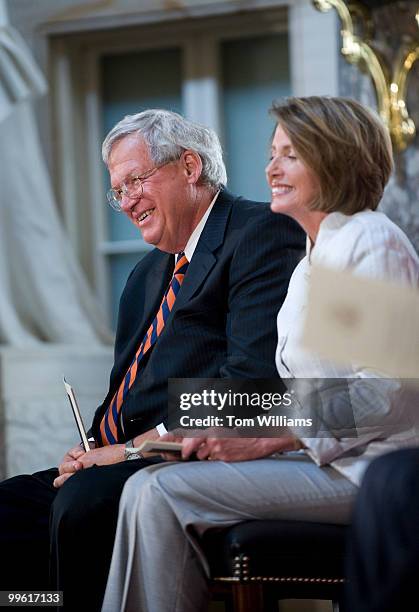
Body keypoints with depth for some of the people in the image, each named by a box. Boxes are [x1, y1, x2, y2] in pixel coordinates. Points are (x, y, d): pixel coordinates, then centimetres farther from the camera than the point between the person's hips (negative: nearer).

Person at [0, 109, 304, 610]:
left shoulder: (262, 235, -2)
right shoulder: (149, 274, 27)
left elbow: (253, 375, -15)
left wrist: (137, 446, -16)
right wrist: (93, 449, 1)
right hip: (126, 459, 9)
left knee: (84, 502, -33)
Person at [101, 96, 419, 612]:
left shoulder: (373, 241, -9)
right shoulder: (308, 264, 21)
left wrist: (270, 438, -17)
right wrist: (224, 428, 2)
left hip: (364, 468, -9)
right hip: (318, 457, 9)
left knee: (164, 492, -18)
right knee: (145, 487, -7)